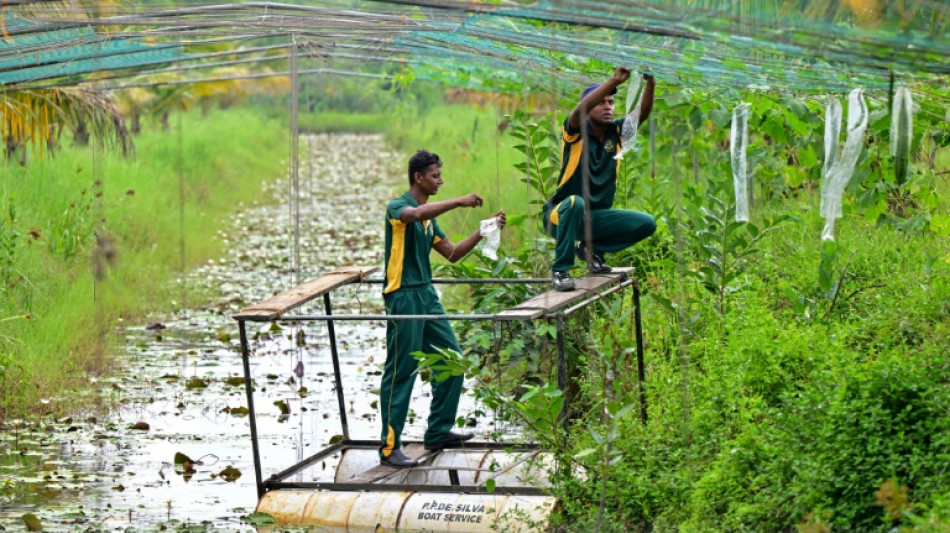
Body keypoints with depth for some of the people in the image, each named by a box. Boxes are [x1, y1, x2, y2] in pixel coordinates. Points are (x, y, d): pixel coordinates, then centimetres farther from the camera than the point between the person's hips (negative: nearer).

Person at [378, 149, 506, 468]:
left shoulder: (430, 218, 18)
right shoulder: (397, 207, -8)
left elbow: (452, 254, 19)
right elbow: (414, 214, -33)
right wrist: (459, 202, -32)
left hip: (427, 297, 9)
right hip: (404, 298, -9)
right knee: (400, 372, -7)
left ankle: (439, 432, 21)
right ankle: (390, 447, -3)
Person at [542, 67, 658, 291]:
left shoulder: (616, 132, 2)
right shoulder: (575, 132, -10)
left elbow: (643, 113, -13)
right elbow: (580, 110, -32)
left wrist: (650, 85, -32)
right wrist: (614, 81, -42)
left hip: (597, 216, 5)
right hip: (563, 214, -5)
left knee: (646, 224, -12)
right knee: (575, 202, -39)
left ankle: (591, 248, 8)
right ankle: (559, 270, -27)